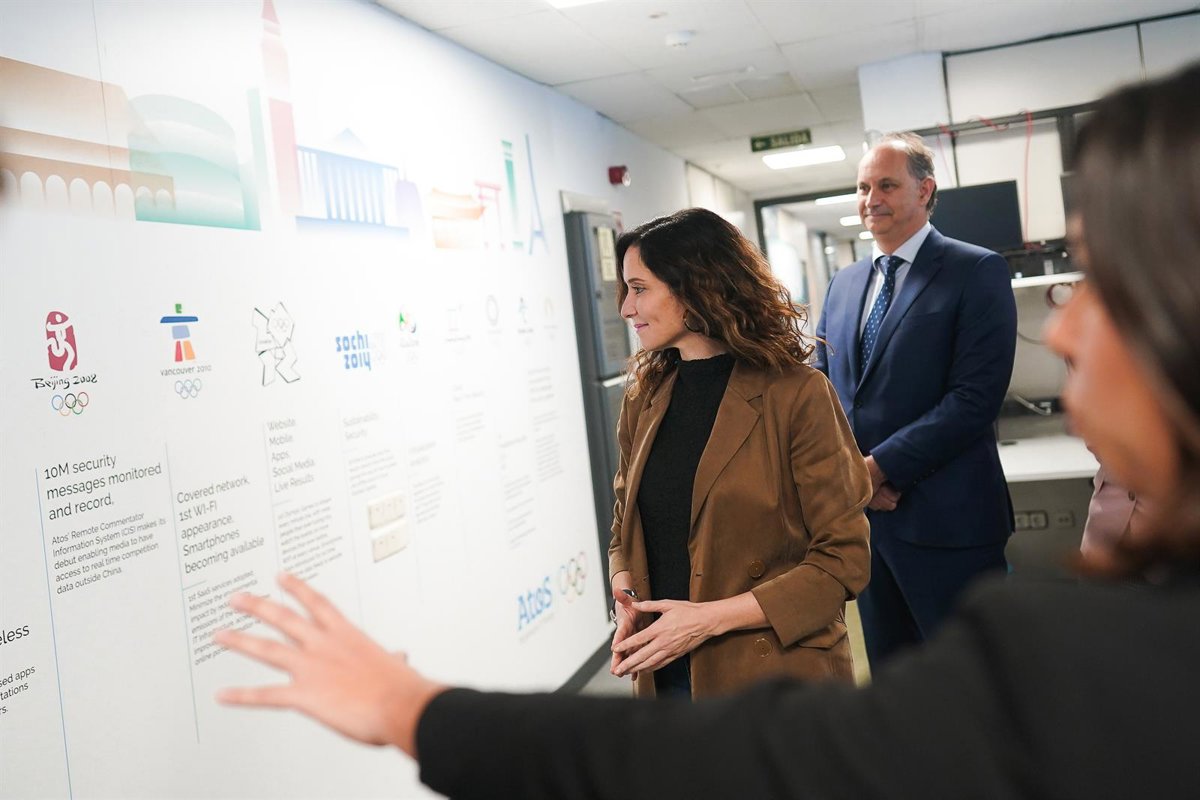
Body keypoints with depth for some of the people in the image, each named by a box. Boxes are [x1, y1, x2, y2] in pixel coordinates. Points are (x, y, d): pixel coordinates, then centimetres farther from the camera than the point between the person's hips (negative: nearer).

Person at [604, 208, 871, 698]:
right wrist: (627, 597, -6)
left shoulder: (796, 395, -12)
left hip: (777, 672, -4)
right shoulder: (644, 398, 5)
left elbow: (844, 558, -12)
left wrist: (713, 617, -19)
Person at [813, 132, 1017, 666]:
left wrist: (879, 466, -17)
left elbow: (976, 397, -16)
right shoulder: (843, 285, 14)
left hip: (945, 520, -6)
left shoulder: (976, 271, -7)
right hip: (861, 513, 6)